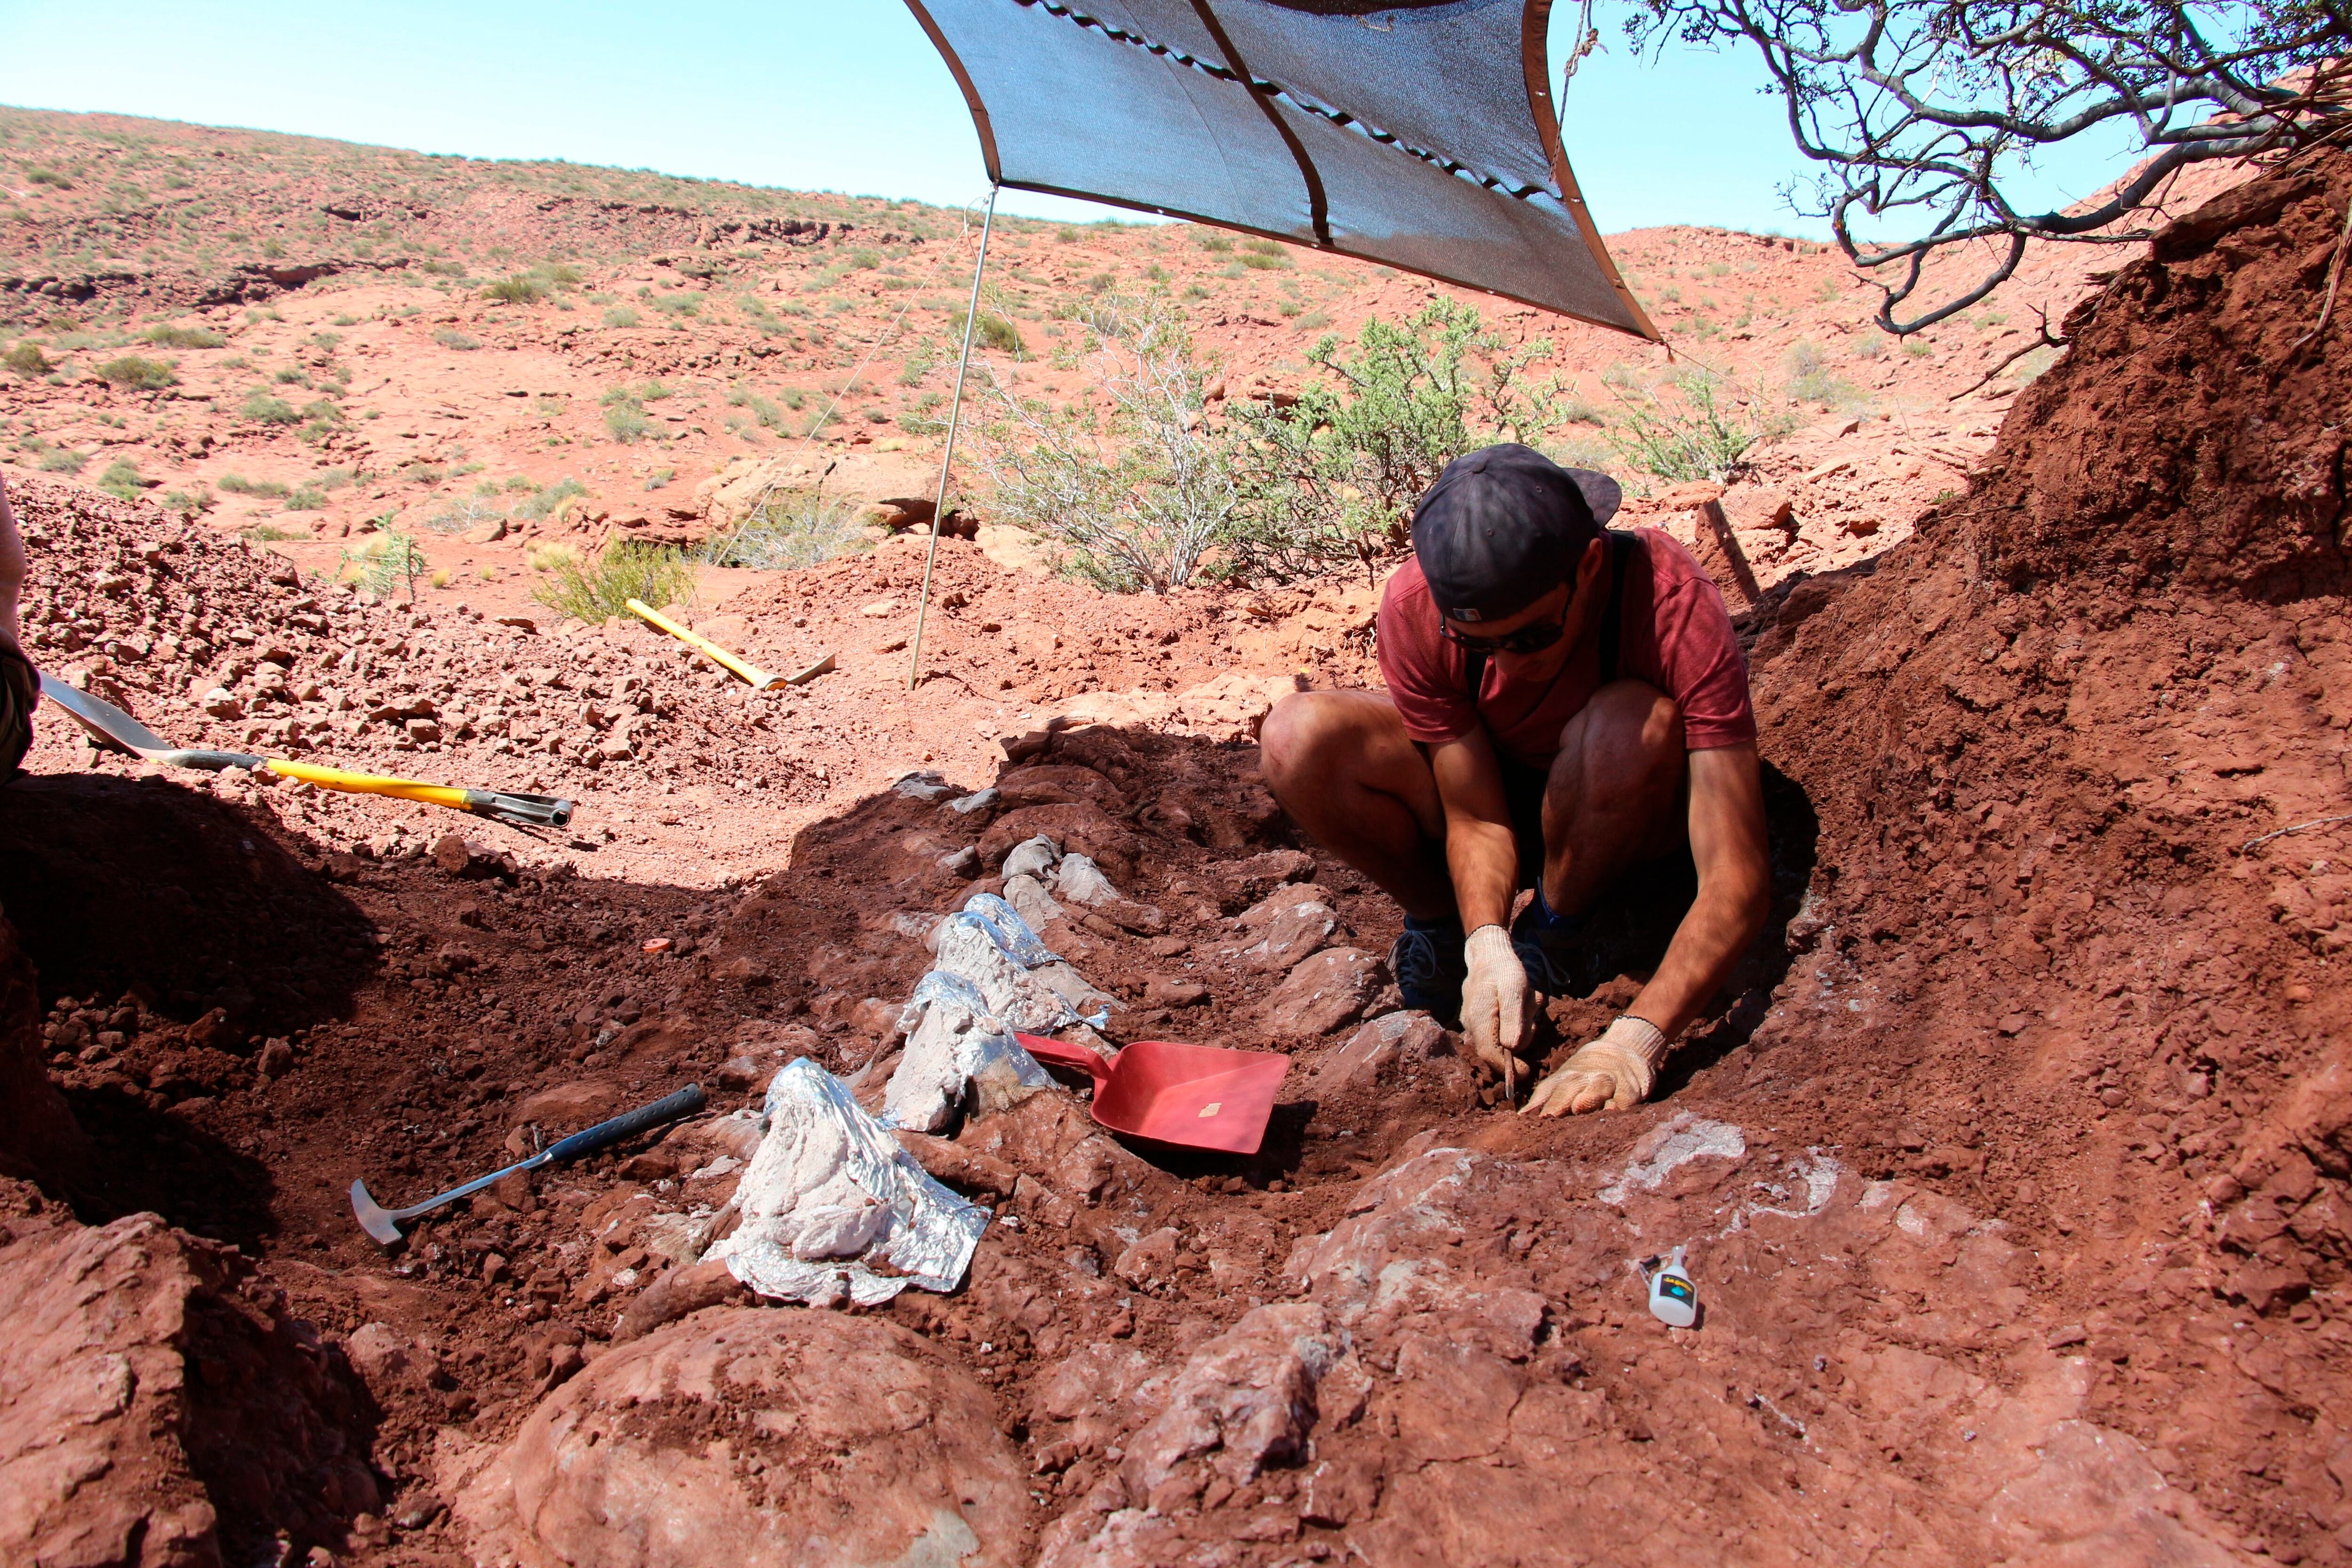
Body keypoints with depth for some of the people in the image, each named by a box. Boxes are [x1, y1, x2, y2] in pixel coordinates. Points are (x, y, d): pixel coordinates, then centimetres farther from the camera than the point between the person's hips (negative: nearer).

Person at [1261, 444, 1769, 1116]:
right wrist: (1486, 946, -38)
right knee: (1298, 738, -25)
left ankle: (1553, 929, -9)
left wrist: (1634, 1040, -49)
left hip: (1626, 810, -1)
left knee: (1632, 723, -38)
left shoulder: (1677, 607, -36)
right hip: (1488, 783, 2)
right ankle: (1437, 914, 1)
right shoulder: (1416, 605, -29)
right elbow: (1475, 815, -20)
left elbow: (1738, 882, -38)